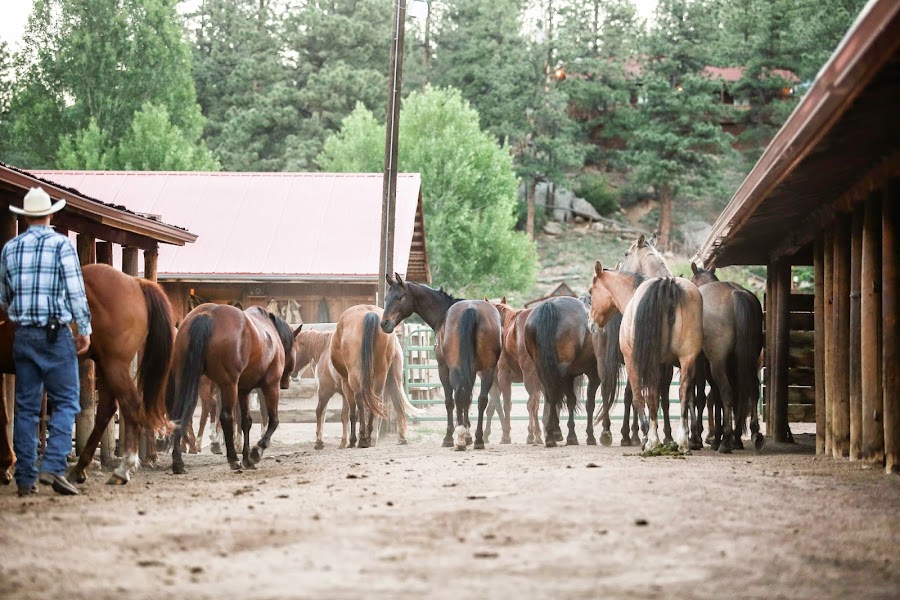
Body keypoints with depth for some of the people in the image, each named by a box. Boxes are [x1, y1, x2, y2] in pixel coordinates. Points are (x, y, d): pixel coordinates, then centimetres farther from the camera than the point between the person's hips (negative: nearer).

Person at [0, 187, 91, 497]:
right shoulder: (62, 244, -7)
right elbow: (76, 291, -9)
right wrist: (85, 329, -2)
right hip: (56, 334, -4)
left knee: (26, 406, 8)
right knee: (66, 402, 1)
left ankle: (25, 478, 7)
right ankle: (53, 466, -14)